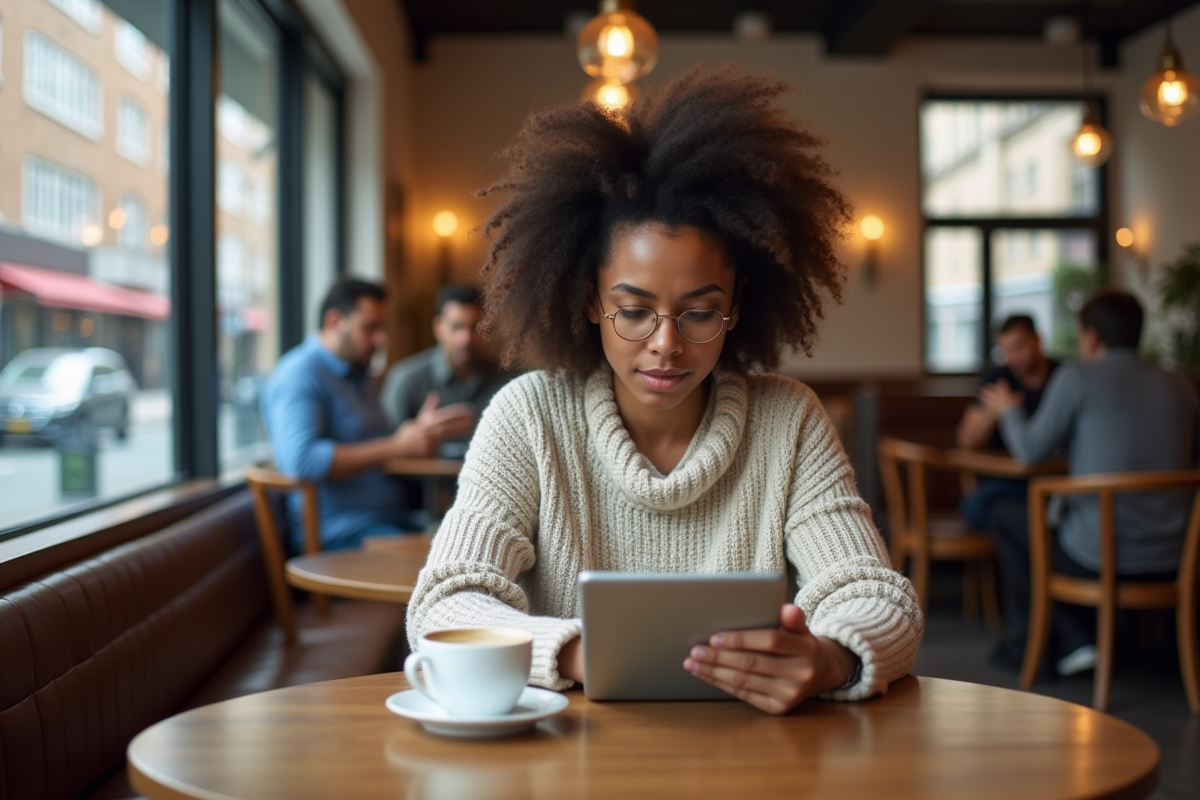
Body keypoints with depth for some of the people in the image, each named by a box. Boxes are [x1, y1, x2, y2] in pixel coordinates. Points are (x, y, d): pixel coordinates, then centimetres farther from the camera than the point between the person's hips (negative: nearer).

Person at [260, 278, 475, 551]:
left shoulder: (358, 376, 23)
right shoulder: (298, 373, -7)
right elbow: (302, 460, -23)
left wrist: (421, 431, 14)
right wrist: (399, 445, -18)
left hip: (391, 519, 9)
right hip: (338, 530, -9)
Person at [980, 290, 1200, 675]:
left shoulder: (1077, 377, -8)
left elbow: (1031, 450, -2)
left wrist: (1008, 411, 20)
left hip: (1099, 557, -6)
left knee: (1004, 515, 20)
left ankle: (1026, 644, 27)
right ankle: (1076, 640, 31)